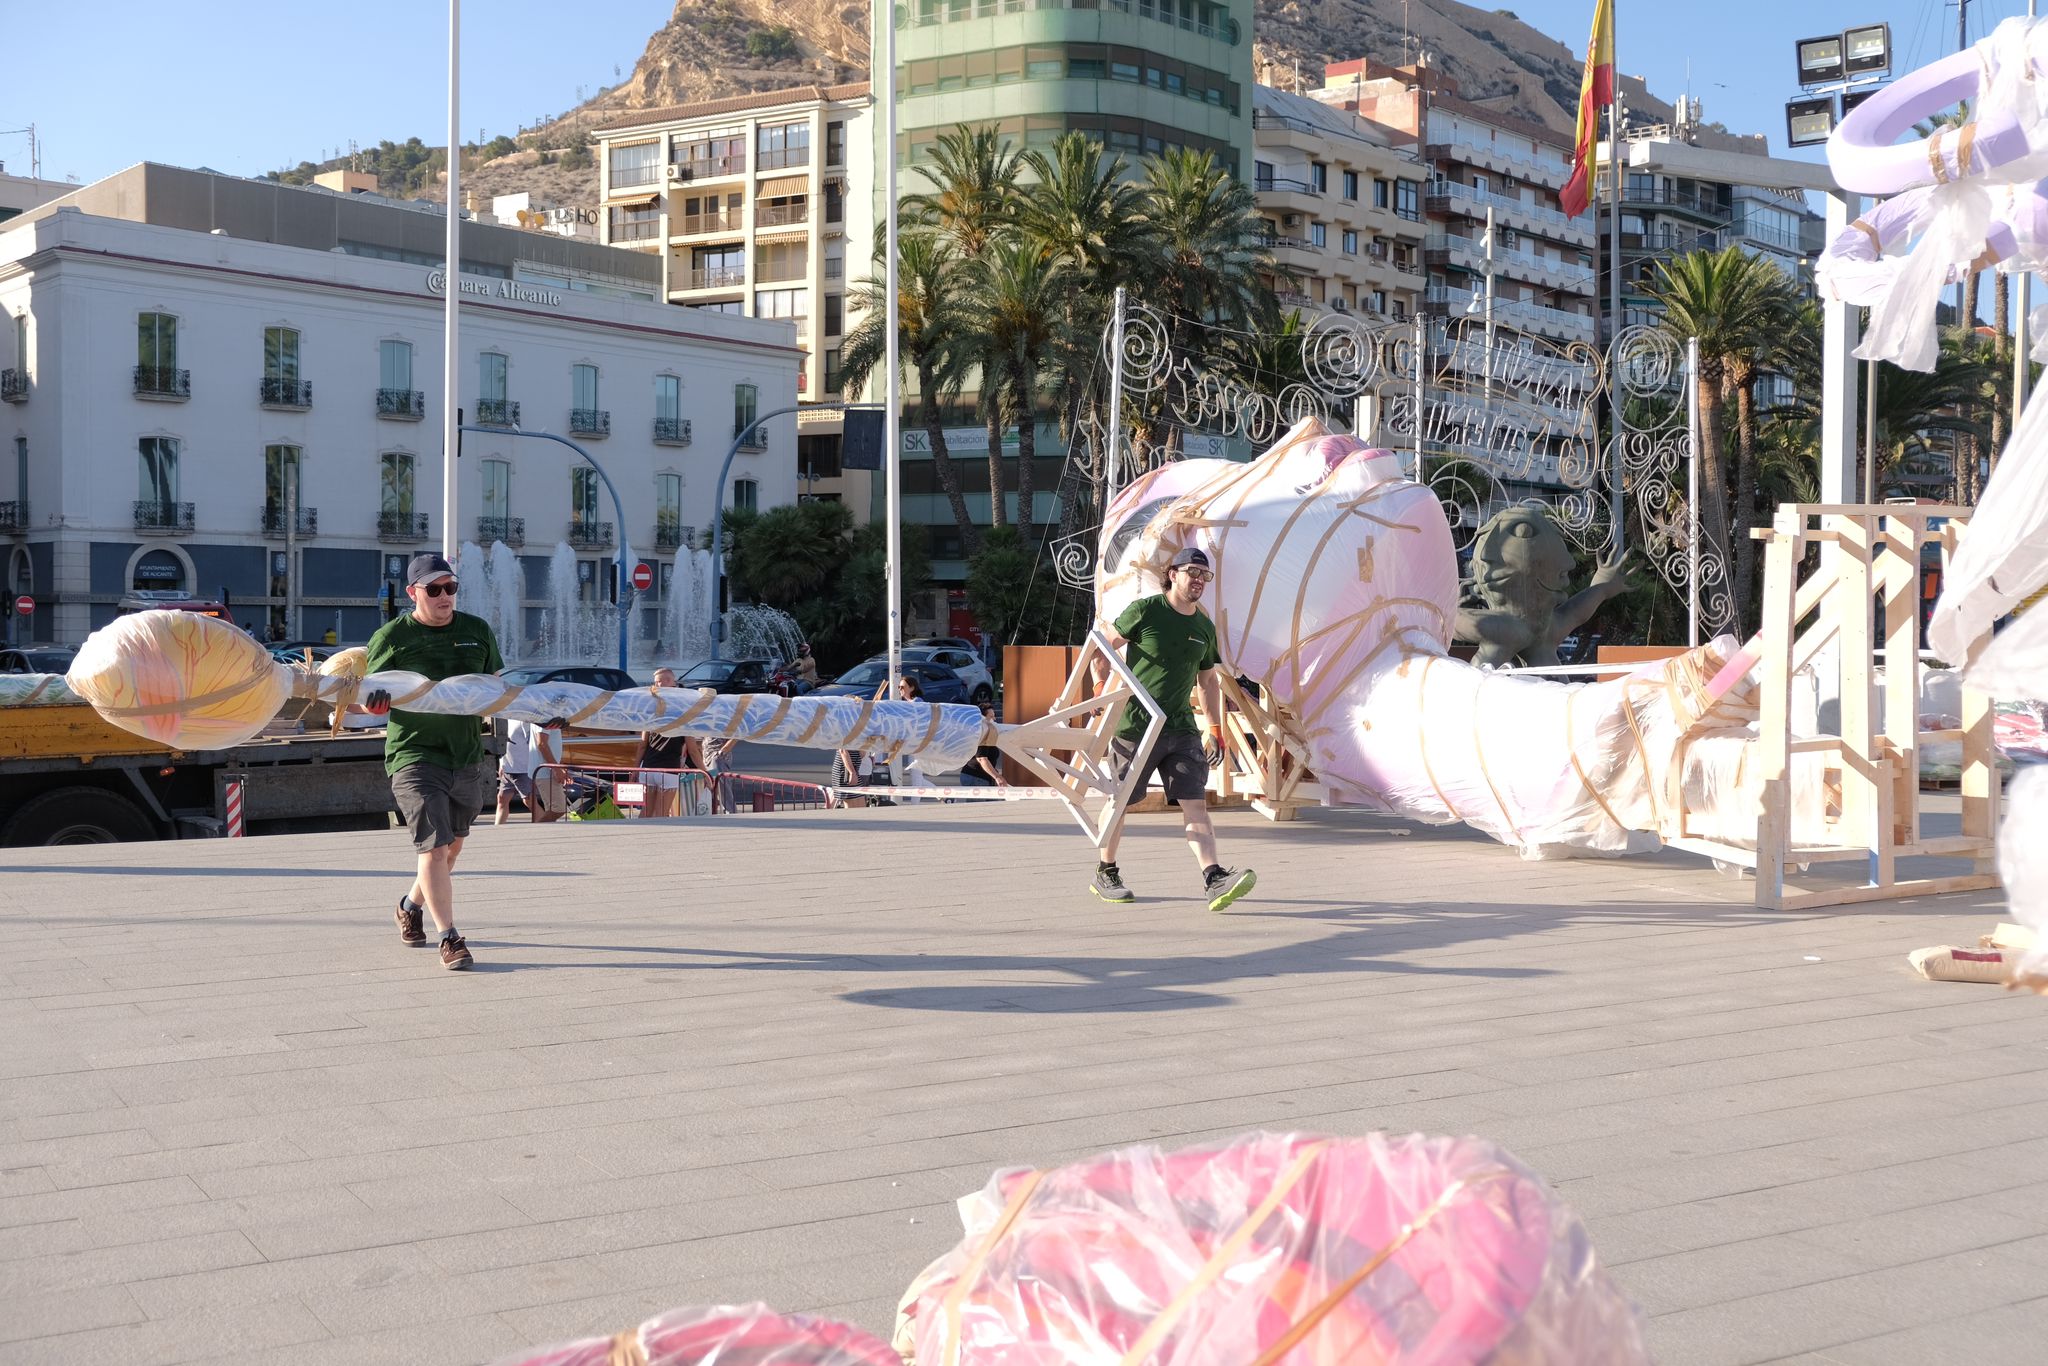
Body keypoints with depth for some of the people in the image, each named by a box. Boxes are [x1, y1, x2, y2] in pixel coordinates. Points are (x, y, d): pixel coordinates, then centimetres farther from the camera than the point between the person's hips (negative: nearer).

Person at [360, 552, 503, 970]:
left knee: (452, 845, 19)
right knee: (434, 846, -13)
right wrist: (373, 699, -23)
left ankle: (412, 905, 44)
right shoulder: (391, 637, -3)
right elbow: (368, 702, 1)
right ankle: (450, 938, -7)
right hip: (414, 756, -5)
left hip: (466, 756, 5)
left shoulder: (477, 631, 9)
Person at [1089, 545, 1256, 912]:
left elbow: (1208, 681, 22)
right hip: (1134, 724, -4)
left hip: (1181, 728, 5)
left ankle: (1215, 880, -18)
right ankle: (1106, 875, 24)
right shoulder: (1144, 611, -7)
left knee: (1195, 802, -8)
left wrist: (1215, 730, 16)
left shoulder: (1204, 627, 12)